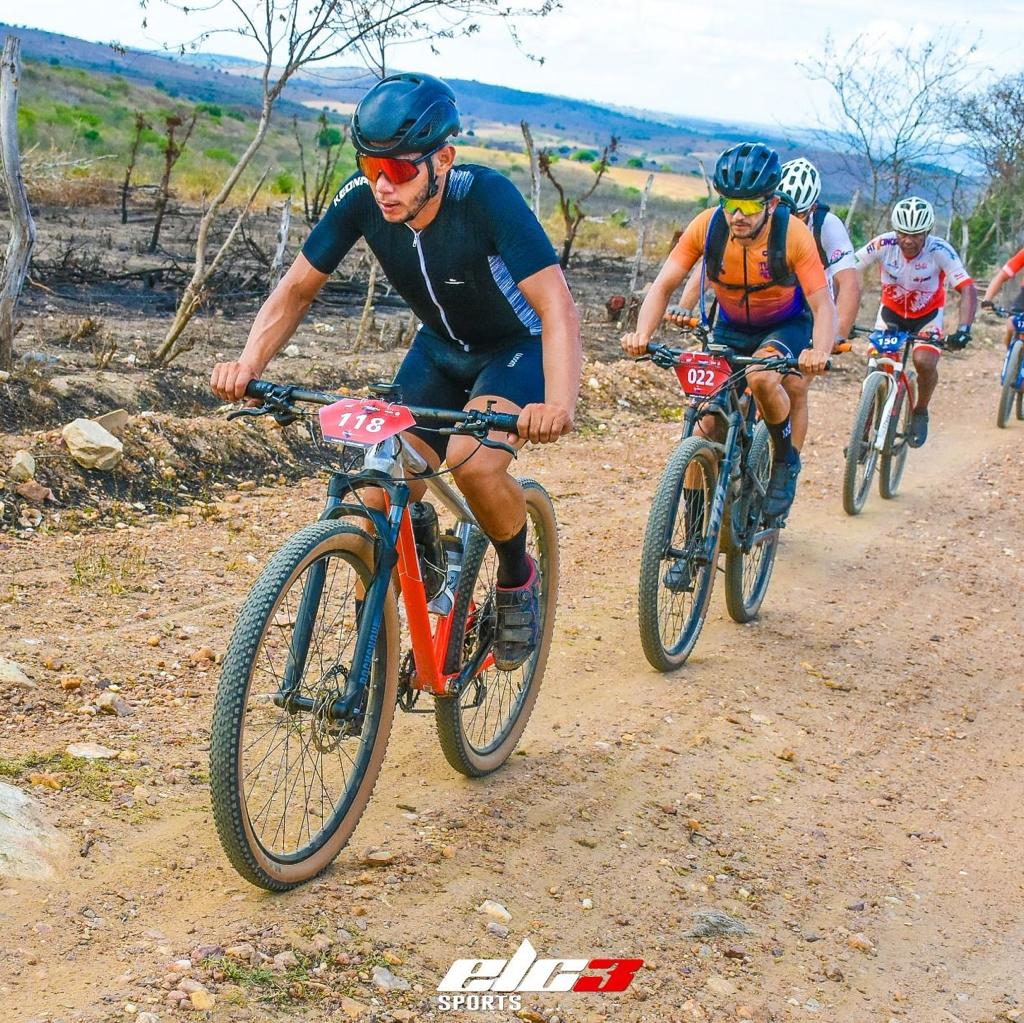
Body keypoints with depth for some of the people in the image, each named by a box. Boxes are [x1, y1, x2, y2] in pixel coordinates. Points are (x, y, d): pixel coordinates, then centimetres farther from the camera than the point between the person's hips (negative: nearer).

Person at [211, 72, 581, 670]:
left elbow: (557, 307, -39)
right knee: (384, 495, -9)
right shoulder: (363, 200, -20)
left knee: (475, 463, -31)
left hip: (516, 349, -4)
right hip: (439, 349, 5)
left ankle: (519, 580, -1)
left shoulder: (487, 197, -33)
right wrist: (248, 364, -27)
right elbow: (298, 288, -11)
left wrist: (559, 402, -56)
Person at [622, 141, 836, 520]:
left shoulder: (793, 234, -28)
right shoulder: (707, 226, -22)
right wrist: (642, 333, -38)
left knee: (762, 378, -33)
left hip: (786, 325, -3)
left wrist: (820, 351, -49)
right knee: (709, 423, -10)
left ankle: (787, 461, -7)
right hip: (731, 327, 3)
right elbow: (663, 286, -20)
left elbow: (823, 305, -28)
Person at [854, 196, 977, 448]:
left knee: (924, 362, -25)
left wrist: (963, 329, -48)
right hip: (892, 311, 2)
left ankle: (920, 413, 4)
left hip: (928, 314, -1)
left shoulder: (940, 251, -28)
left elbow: (968, 289, -33)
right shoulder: (883, 245, -25)